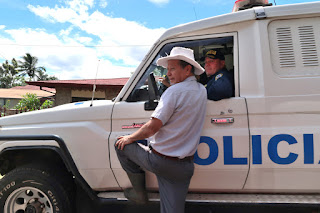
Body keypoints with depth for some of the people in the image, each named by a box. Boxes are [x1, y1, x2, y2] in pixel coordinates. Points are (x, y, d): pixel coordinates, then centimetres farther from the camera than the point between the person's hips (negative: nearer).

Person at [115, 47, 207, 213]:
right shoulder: (201, 91, 7)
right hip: (184, 167, 7)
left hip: (160, 161, -7)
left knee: (121, 144, 14)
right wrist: (168, 84, 19)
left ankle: (139, 192, 21)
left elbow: (152, 127, -18)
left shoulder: (174, 91, -16)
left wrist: (130, 138, -3)